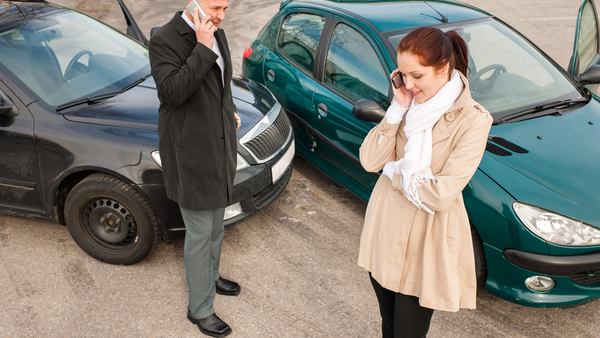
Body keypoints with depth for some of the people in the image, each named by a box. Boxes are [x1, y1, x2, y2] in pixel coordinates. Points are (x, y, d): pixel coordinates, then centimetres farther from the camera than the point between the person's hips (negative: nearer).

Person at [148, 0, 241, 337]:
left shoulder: (216, 33, 6)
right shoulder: (165, 40, -18)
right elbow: (173, 91, -32)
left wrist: (229, 110, 11)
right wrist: (203, 47, -31)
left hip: (220, 144, 8)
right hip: (191, 151, -8)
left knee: (216, 222, 24)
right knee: (200, 233, 2)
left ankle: (211, 275, 47)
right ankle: (200, 310, 19)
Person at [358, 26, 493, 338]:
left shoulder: (472, 121, -19)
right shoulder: (409, 103, -1)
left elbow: (439, 195, -24)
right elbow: (369, 160, -9)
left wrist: (393, 169, -11)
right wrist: (398, 108, -16)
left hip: (424, 244, -5)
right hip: (384, 229, 6)